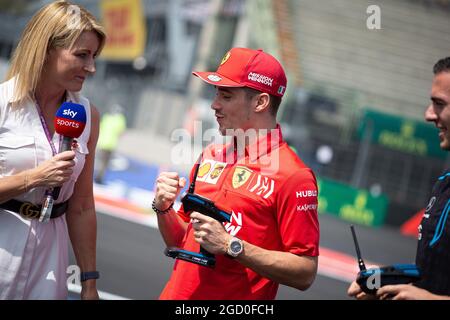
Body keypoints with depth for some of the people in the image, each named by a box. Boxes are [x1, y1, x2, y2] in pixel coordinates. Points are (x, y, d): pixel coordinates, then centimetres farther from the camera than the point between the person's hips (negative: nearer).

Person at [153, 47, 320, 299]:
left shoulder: (293, 175, -13)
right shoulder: (211, 156, 8)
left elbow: (305, 273, -18)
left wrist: (231, 246, -21)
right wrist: (164, 208, -2)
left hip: (238, 297, -6)